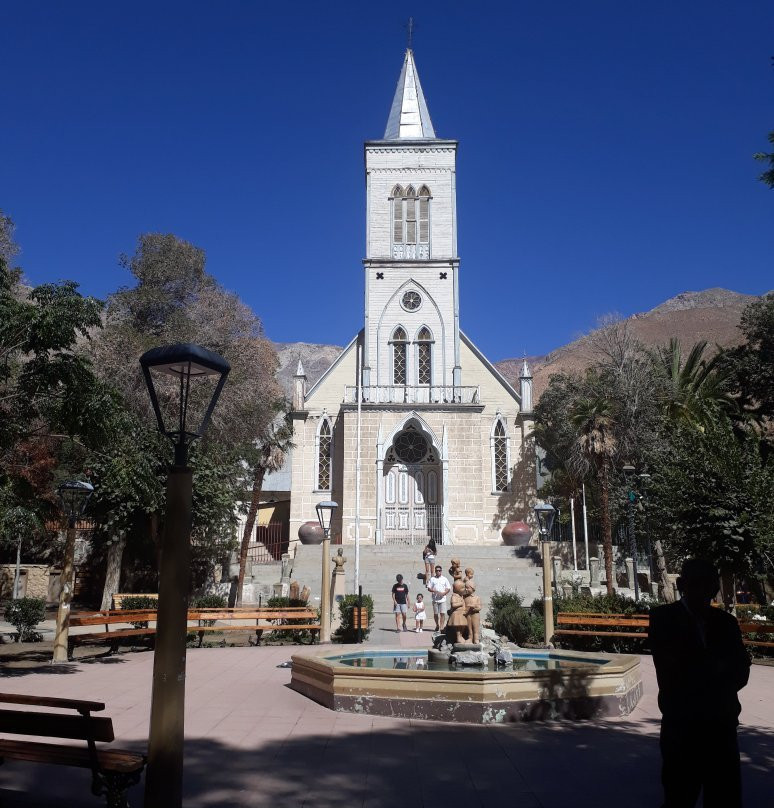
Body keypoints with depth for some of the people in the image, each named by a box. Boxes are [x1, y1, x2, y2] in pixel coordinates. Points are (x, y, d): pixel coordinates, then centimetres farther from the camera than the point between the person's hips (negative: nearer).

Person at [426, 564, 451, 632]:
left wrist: (444, 593, -11)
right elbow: (429, 588, 5)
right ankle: (437, 625, 28)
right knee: (435, 613, 8)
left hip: (442, 599, -1)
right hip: (435, 599, 1)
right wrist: (435, 591, -13)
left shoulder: (444, 579, 7)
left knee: (442, 613, -10)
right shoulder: (432, 579, 6)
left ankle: (442, 627, -8)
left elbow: (448, 588, 7)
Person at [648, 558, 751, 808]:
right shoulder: (664, 618, -3)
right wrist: (716, 669, -7)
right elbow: (671, 670, -10)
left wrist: (699, 672, -15)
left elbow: (741, 671, 1)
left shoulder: (726, 622, 9)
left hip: (722, 724, 4)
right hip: (682, 724, -4)